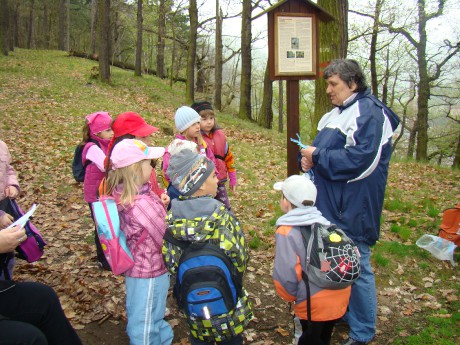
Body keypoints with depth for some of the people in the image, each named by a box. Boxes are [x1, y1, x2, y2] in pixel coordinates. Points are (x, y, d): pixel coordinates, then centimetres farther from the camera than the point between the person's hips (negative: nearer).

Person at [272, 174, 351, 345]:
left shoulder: (287, 231, -15)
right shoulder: (323, 221, 3)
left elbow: (286, 274, -22)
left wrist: (290, 296, 0)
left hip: (315, 303, -6)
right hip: (341, 294, 6)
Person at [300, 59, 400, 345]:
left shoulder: (368, 113, -16)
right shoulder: (337, 113, 14)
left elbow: (361, 158, -26)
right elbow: (325, 148, 20)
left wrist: (318, 156, -19)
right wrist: (309, 157, -3)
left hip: (353, 209, -10)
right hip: (330, 204, 10)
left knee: (356, 268, 3)